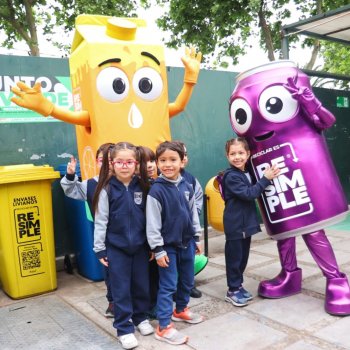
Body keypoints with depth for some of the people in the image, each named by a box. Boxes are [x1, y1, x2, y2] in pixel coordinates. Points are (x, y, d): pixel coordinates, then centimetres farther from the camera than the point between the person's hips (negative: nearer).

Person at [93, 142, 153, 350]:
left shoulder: (142, 187, -2)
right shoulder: (107, 189, -11)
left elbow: (149, 217, 4)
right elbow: (100, 221, -7)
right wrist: (99, 249, -6)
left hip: (140, 245, 3)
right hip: (116, 247, -3)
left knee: (142, 284, 15)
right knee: (121, 288, 6)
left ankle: (141, 317, 38)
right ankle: (124, 328, 22)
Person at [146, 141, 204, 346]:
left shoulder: (187, 186, 0)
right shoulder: (156, 190, -17)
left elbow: (194, 213, 10)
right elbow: (152, 223, -16)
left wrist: (197, 238, 13)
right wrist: (158, 249, -15)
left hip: (187, 243, 6)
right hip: (168, 246, -6)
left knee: (188, 281, 19)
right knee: (168, 285, 1)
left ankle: (181, 310, 42)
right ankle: (164, 327, 13)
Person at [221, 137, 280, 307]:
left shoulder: (247, 173, 9)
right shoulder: (231, 177, -17)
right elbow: (249, 194, -22)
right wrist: (265, 179, -19)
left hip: (246, 222, 8)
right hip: (235, 224, -8)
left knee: (243, 256, 16)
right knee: (234, 257, 2)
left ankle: (238, 285, 30)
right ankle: (232, 290, 15)